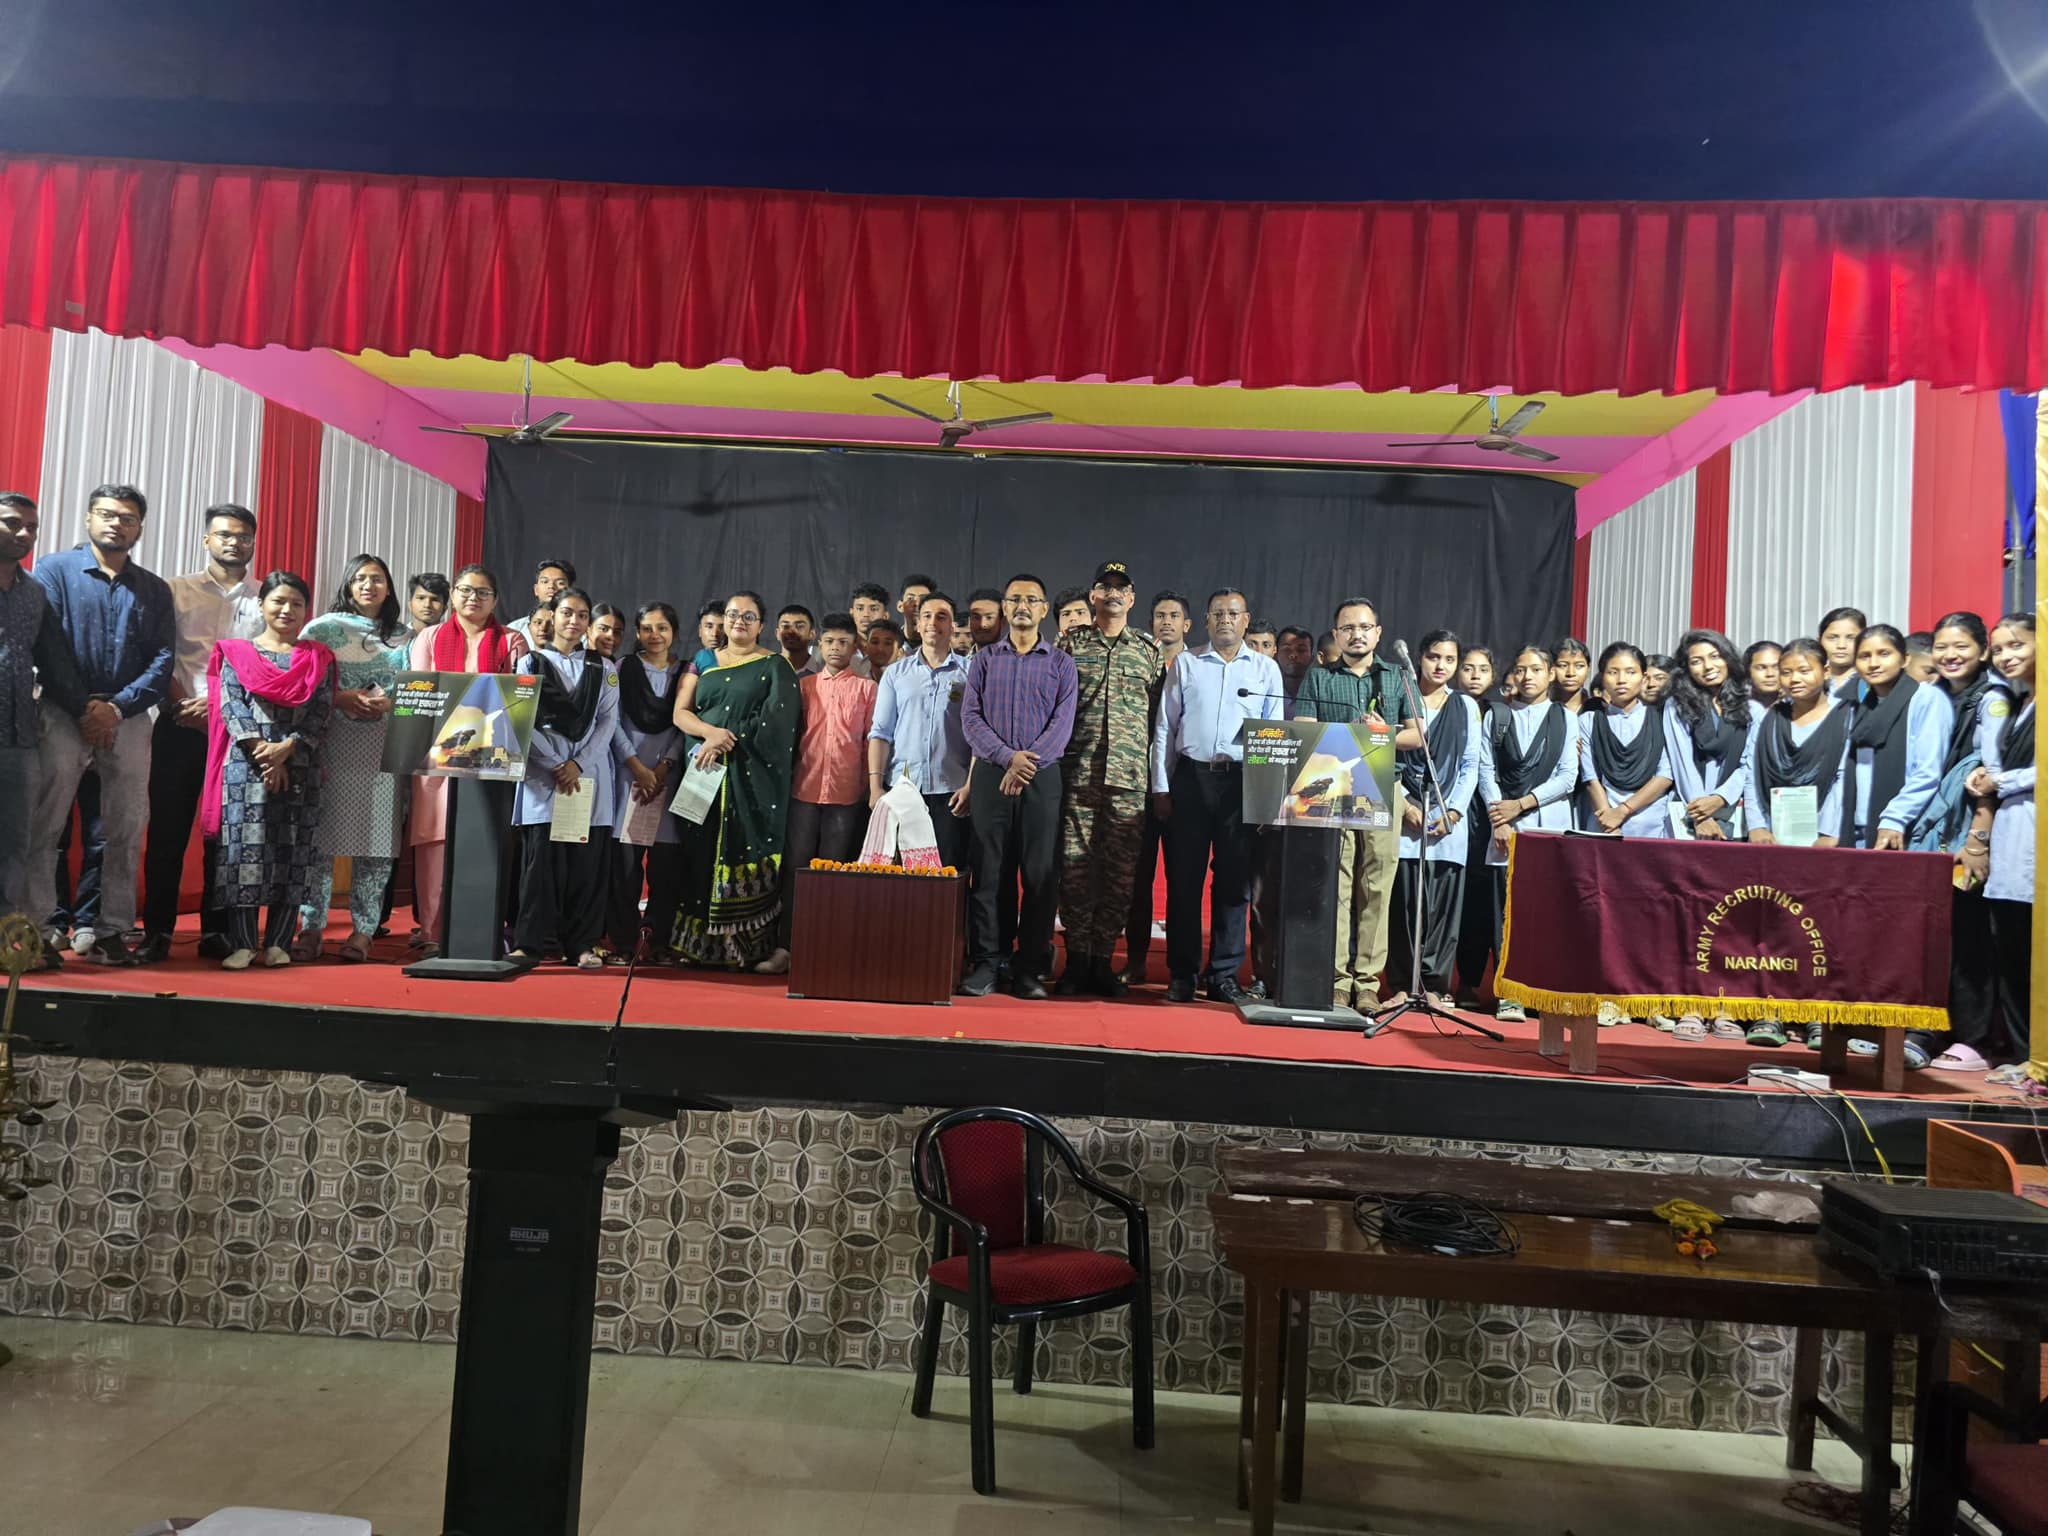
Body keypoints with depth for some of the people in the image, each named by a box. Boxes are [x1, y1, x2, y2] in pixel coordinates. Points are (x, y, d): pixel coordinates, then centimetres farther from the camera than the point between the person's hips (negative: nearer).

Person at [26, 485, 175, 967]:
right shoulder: (55, 569, 5)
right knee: (45, 825, -4)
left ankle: (111, 931, 8)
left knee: (127, 830, 2)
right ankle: (38, 928, 1)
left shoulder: (155, 590, 12)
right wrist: (83, 706, -12)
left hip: (129, 717, 3)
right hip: (64, 713, -2)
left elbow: (164, 660, 2)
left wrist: (117, 707, -11)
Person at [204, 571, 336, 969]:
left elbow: (322, 711, 1)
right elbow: (231, 706, -1)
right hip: (246, 764, 0)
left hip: (301, 768, 1)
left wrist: (286, 747, -13)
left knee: (294, 850, -1)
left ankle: (278, 942, 5)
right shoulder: (235, 652, 10)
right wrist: (259, 750, -14)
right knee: (244, 845, -5)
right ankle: (241, 943, -2)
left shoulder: (318, 658, 11)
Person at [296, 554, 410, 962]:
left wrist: (388, 704, -9)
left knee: (377, 838, -1)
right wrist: (340, 699, -13)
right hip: (330, 745, -1)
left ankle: (363, 930, 6)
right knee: (321, 836, -4)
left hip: (385, 748, 1)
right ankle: (311, 928, 4)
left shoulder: (405, 637, 13)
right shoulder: (322, 628, 9)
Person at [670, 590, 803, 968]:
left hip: (752, 778, -3)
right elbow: (680, 712, 7)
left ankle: (741, 948, -3)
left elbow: (774, 721, -7)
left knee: (744, 854, -7)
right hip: (703, 771, 3)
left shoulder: (775, 666, 5)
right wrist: (710, 733, -13)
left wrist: (725, 743, -13)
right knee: (701, 853, 0)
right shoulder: (702, 662, 16)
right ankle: (699, 946, 6)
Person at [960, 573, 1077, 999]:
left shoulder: (1060, 663, 9)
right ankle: (982, 965, 6)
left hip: (1042, 777, 0)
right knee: (986, 871, 0)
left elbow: (1062, 723, -1)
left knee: (1041, 876, -1)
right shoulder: (983, 661, 12)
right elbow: (970, 717, 2)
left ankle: (1031, 970, 5)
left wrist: (1028, 764, -13)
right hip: (990, 775, 1)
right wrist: (1008, 757, -12)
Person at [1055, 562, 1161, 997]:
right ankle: (1076, 959, 9)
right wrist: (1052, 756, 1)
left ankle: (1103, 960, 11)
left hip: (1130, 776, 1)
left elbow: (1160, 714, 11)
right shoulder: (1071, 643, 10)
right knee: (1075, 865, -1)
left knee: (1120, 870, 1)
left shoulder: (1149, 650, 12)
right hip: (1077, 772, -1)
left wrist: (1159, 777, 5)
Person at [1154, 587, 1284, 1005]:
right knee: (1184, 879, 2)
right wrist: (1161, 787, 1)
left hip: (1242, 782, 0)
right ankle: (1182, 974, 10)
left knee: (1234, 880, 3)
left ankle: (1224, 974, 12)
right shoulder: (1186, 663, 8)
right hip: (1190, 777, 0)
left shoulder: (1266, 668, 9)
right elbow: (1164, 728, 7)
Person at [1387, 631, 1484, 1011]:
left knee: (1444, 904, 0)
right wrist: (1404, 804, -8)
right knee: (1403, 902, -3)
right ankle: (1402, 984, 3)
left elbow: (1470, 765, 9)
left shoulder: (1466, 706, 12)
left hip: (1449, 819, 2)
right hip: (1404, 815, -1)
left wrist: (1453, 812, -3)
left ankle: (1435, 984, 7)